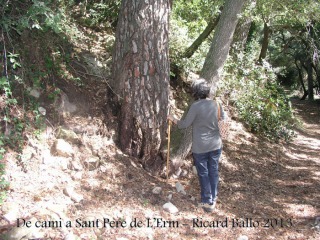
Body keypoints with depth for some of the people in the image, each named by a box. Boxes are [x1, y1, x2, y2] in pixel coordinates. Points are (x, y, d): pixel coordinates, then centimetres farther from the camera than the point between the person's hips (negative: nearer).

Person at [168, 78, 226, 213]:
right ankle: (213, 199, 28)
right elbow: (224, 117, 15)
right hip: (216, 145, 5)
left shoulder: (196, 106, -18)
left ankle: (207, 202, 16)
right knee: (213, 171, 16)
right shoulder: (215, 104, -3)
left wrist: (173, 120, 6)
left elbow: (185, 124, -12)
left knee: (203, 173, 8)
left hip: (200, 147, -5)